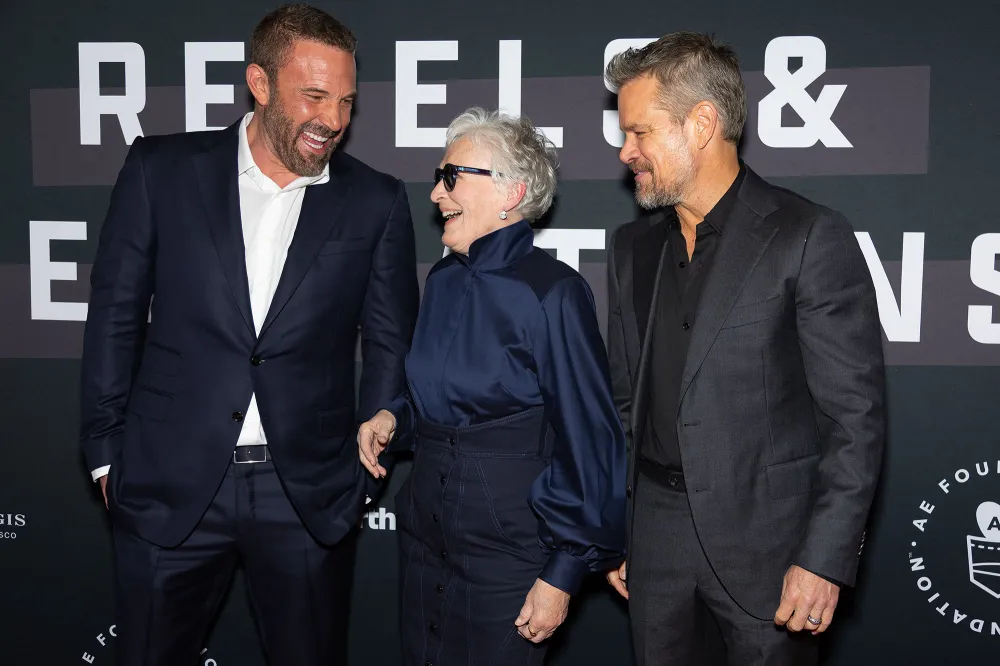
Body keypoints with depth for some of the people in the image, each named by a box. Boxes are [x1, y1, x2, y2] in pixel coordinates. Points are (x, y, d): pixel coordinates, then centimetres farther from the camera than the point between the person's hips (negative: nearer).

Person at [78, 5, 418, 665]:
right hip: (170, 485, 1)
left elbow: (391, 345, 4)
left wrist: (362, 473, 2)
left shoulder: (376, 202, 0)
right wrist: (106, 453, 3)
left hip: (311, 497, 0)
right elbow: (115, 314, 4)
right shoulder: (161, 169, -1)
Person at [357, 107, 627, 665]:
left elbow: (588, 441, -16)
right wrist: (395, 418, 1)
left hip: (508, 549, -7)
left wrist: (563, 574, -15)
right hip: (426, 534, 7)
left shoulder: (552, 290, -17)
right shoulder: (444, 281, 6)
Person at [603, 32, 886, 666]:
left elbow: (856, 413, -11)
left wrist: (826, 559, -14)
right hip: (655, 532, 5)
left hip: (765, 537, -5)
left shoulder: (810, 237, -10)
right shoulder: (633, 245, 8)